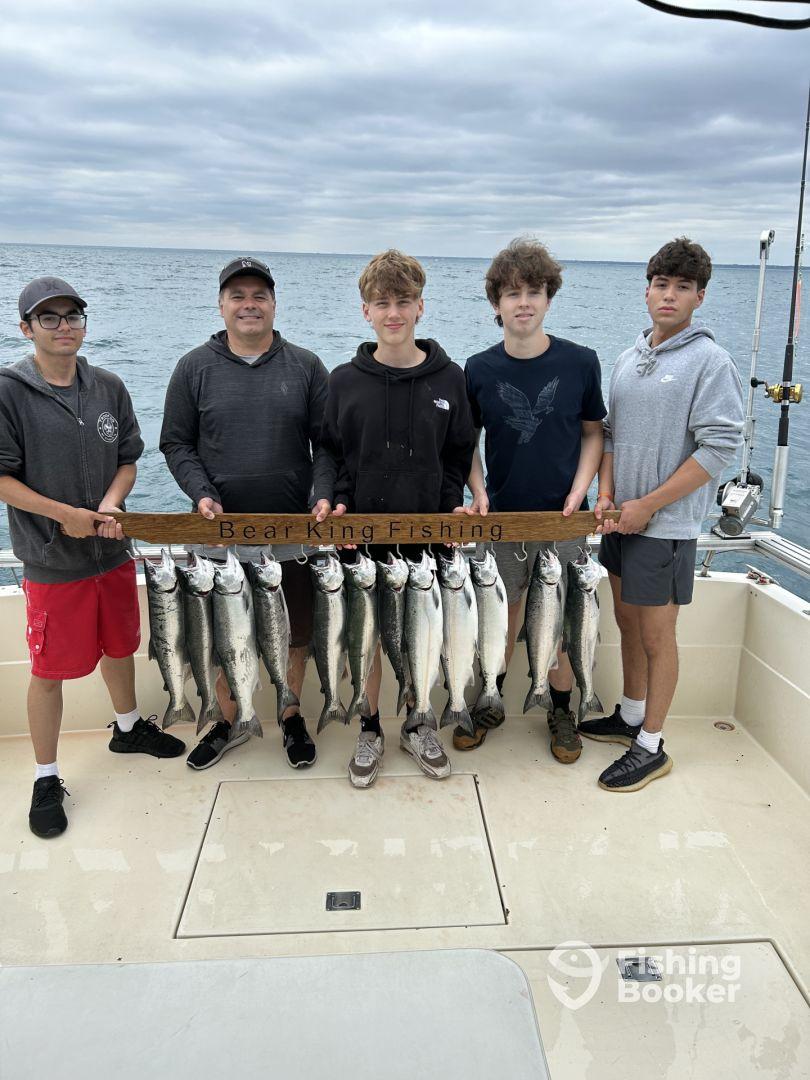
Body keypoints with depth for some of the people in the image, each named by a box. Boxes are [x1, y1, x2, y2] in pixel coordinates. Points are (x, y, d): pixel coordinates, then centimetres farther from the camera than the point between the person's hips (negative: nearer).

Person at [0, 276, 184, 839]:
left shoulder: (109, 387, 4)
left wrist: (109, 505, -10)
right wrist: (65, 515, -18)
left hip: (113, 551, 5)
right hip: (52, 562, -5)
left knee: (119, 646, 21)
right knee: (50, 670, 5)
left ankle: (128, 727, 46)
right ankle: (47, 779, 23)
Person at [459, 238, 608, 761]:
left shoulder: (581, 362, -4)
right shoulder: (479, 370, -2)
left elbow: (593, 433, 4)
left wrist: (579, 492, -8)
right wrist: (479, 492, -8)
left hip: (564, 518, 0)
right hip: (501, 518, 1)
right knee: (502, 615, 13)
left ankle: (562, 710, 30)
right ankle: (490, 703, 33)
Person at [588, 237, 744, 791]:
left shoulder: (710, 360, -11)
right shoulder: (629, 359, 9)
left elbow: (721, 446, -16)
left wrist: (647, 505, -16)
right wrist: (606, 495, -2)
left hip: (667, 525, -6)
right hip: (621, 518, 7)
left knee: (657, 635, 3)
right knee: (627, 621, 17)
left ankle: (651, 747, 18)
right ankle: (630, 717, 35)